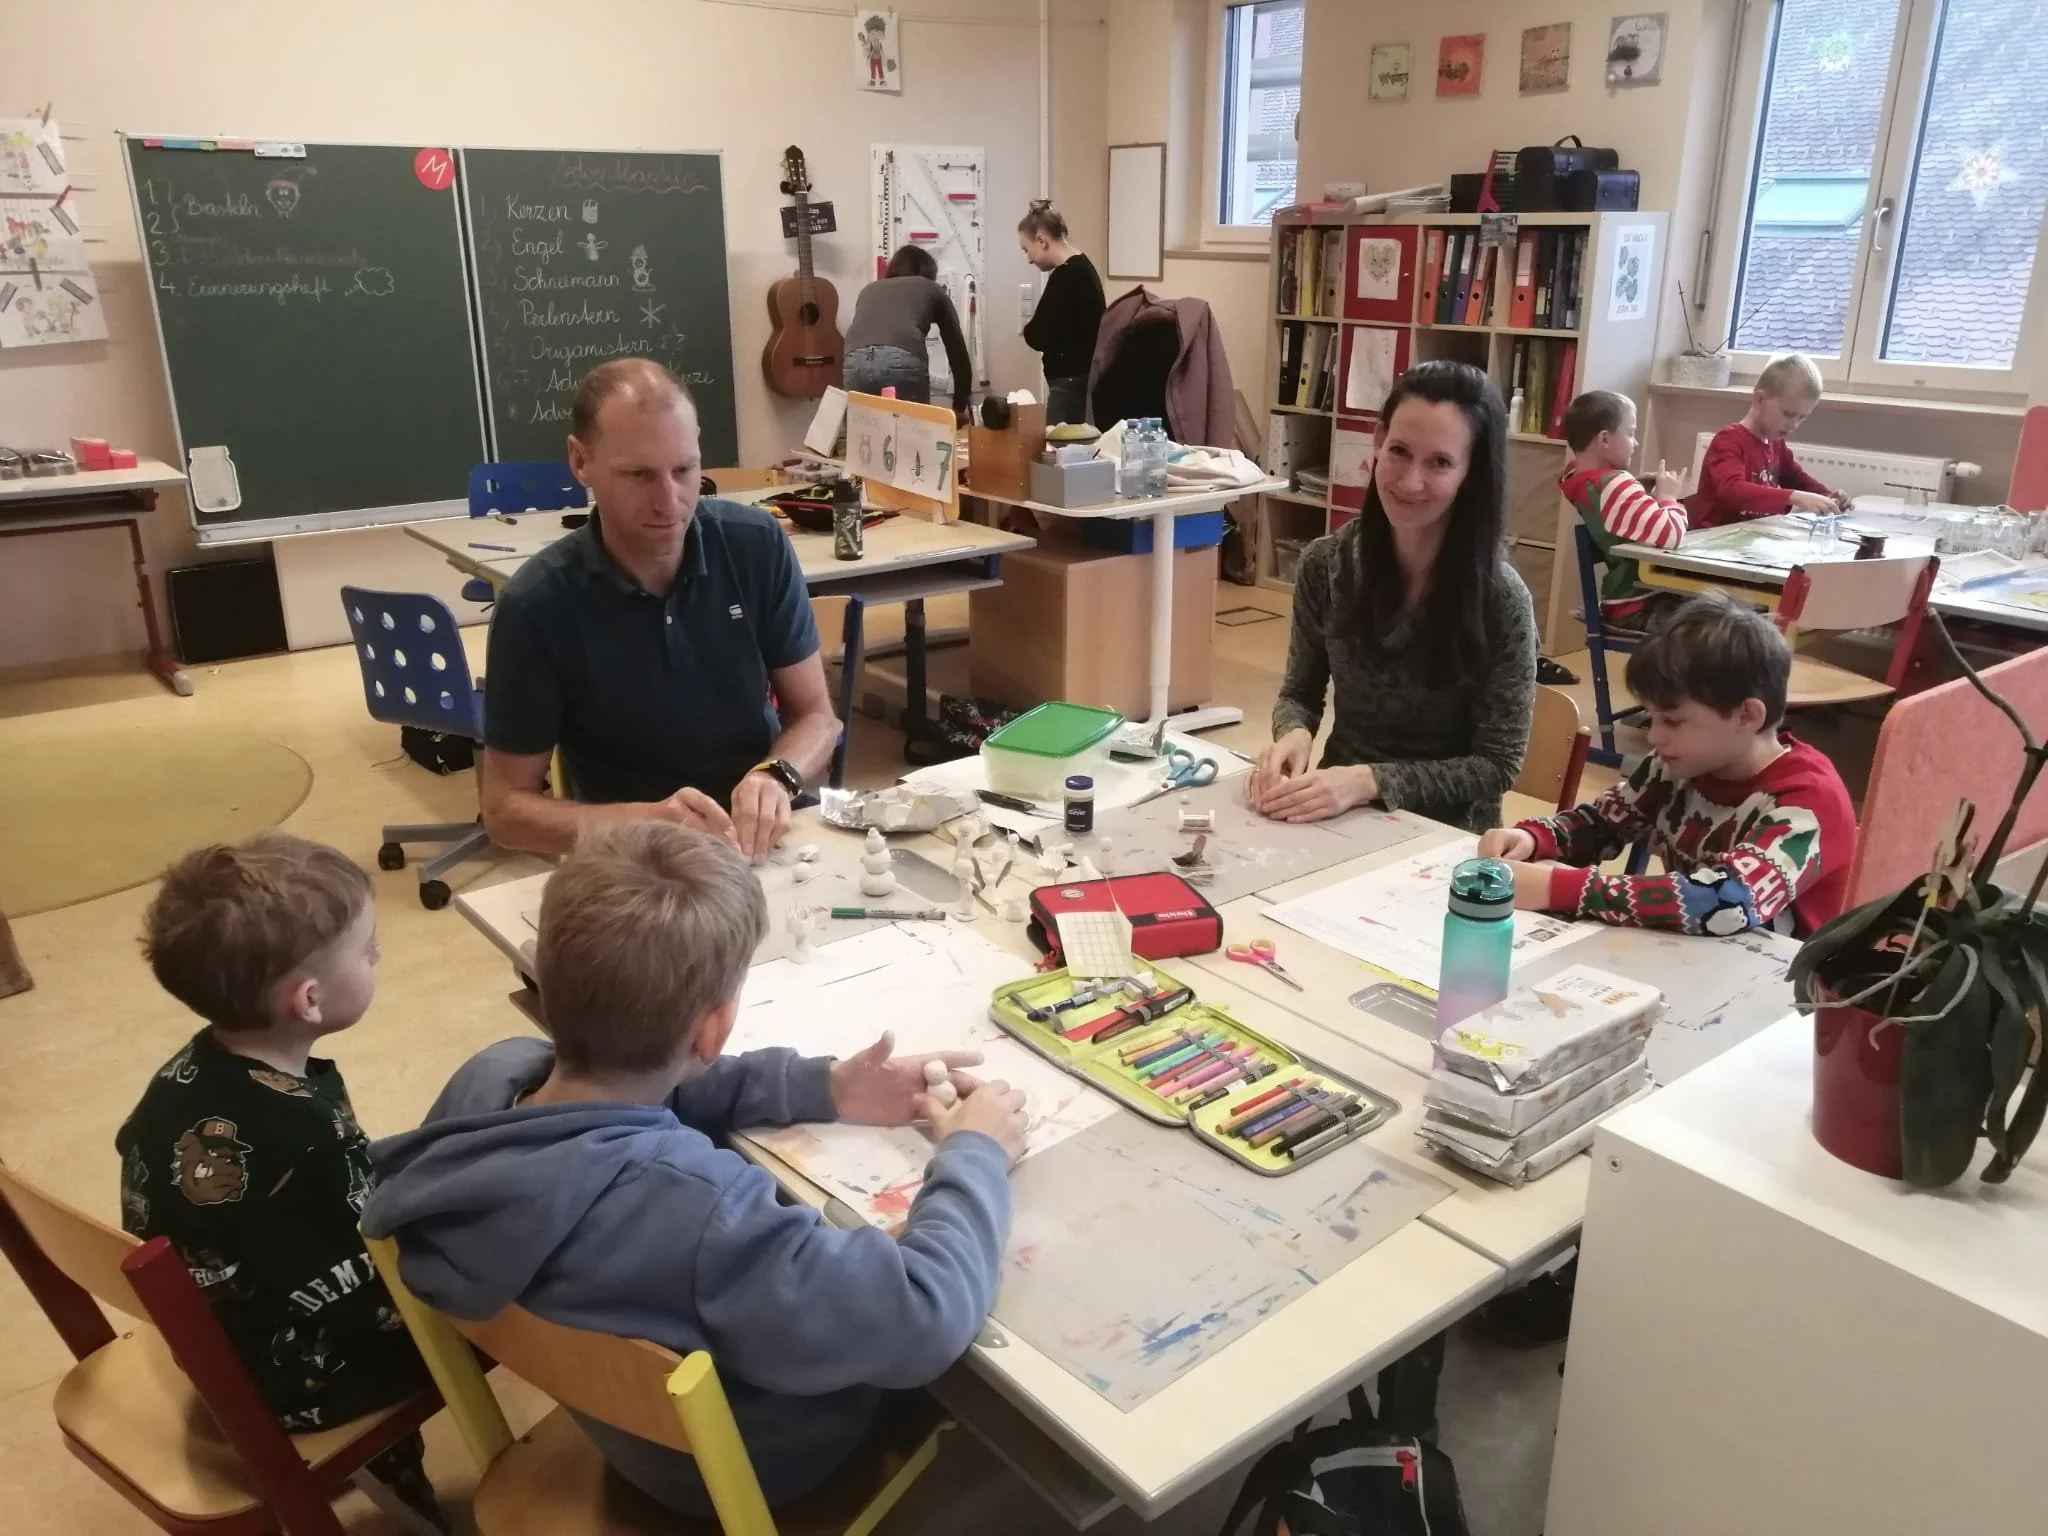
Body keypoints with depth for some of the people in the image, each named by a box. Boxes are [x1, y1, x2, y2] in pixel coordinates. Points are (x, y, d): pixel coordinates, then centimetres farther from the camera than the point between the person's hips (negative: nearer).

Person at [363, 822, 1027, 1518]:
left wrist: (819, 1087, -9)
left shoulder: (490, 1073, -24)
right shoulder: (693, 1208, -47)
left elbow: (635, 1083, -2)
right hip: (745, 1465, -6)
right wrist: (973, 1154, -22)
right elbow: (927, 1321, -39)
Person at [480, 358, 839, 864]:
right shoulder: (537, 604, -12)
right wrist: (644, 820, -23)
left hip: (764, 843, 2)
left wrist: (775, 778, -20)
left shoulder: (758, 545, -6)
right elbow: (506, 809, -7)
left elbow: (816, 715, 1)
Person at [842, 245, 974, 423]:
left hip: (856, 362, 3)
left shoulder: (870, 289, 37)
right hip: (902, 363, -3)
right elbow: (958, 351, 29)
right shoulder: (932, 290, 29)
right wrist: (959, 408, 38)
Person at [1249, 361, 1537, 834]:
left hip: (1444, 837, -3)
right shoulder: (1325, 563, -6)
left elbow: (1497, 765, -12)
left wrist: (1370, 780, -24)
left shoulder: (1500, 598, -16)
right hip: (1338, 818, 3)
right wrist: (1294, 735, -17)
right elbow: (1300, 693, 5)